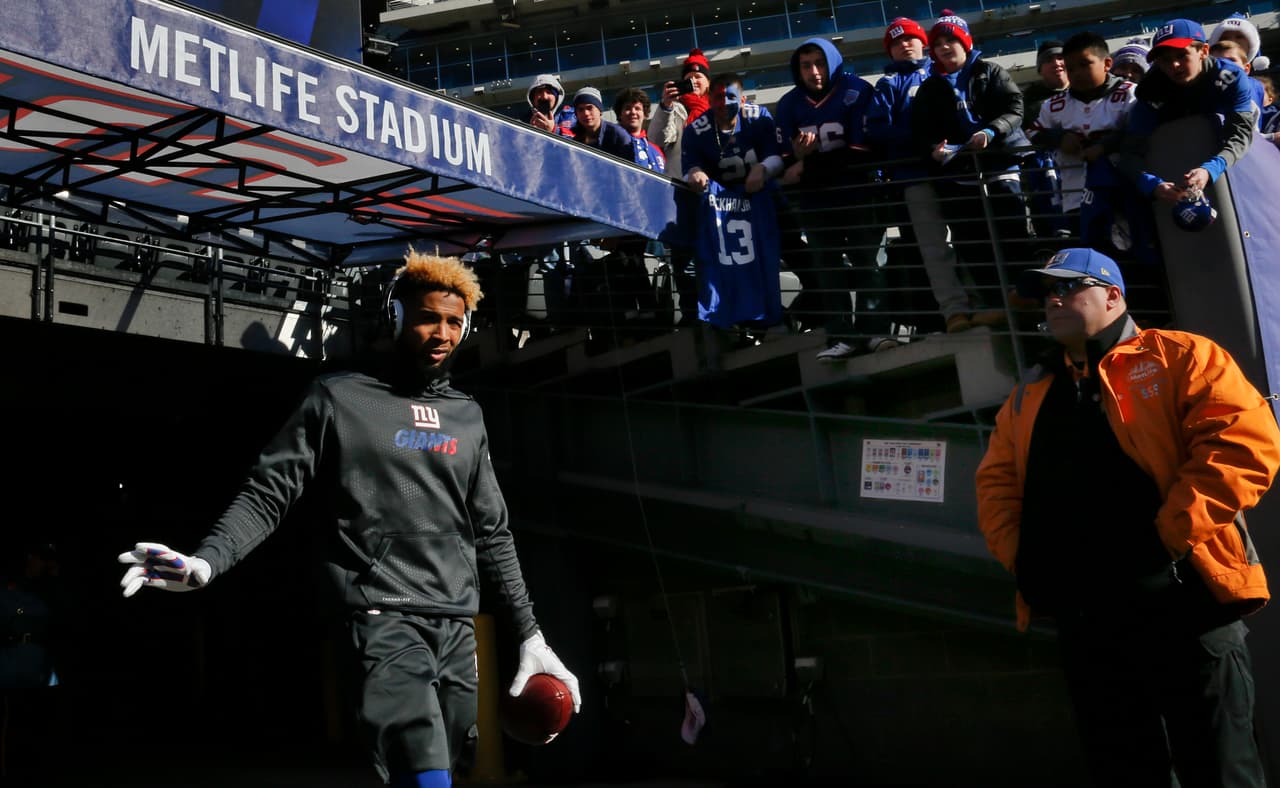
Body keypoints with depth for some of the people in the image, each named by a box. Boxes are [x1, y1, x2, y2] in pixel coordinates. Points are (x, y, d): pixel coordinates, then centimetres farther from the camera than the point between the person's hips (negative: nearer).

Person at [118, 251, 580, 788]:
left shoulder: (467, 416, 17)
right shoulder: (339, 398, 3)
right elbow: (268, 493, 0)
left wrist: (529, 634, 16)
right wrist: (207, 561, -18)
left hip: (457, 629, 5)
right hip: (382, 617, -5)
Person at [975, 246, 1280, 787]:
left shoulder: (1178, 358, 2)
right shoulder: (1027, 397, 20)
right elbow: (996, 484, 19)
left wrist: (1172, 533, -17)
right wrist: (1018, 554, 2)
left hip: (1182, 601, -5)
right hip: (1083, 620, 6)